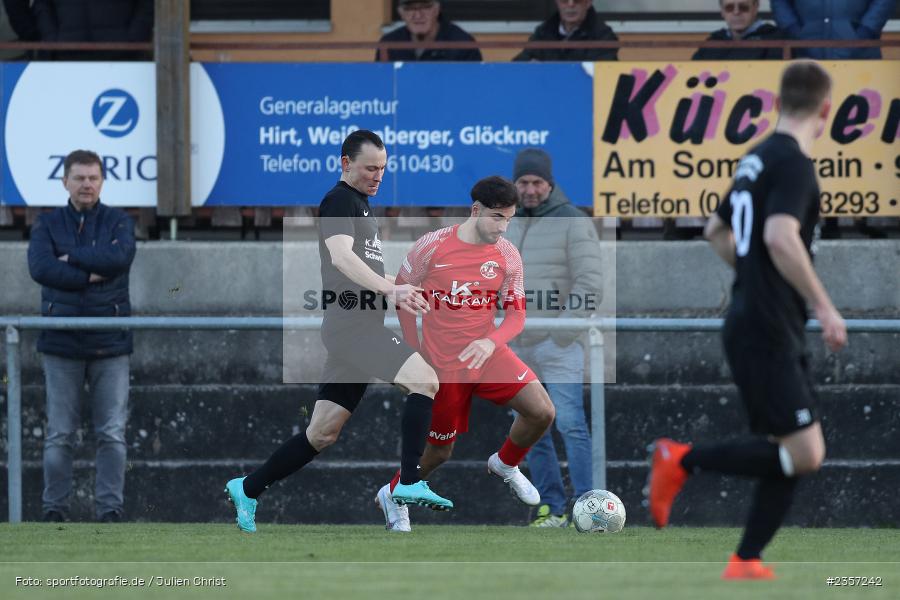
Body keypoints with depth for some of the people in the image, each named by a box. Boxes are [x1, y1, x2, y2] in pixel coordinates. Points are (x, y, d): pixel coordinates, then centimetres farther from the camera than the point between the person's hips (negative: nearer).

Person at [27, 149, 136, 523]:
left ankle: (111, 507, 1)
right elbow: (39, 267, -11)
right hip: (62, 343, 0)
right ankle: (55, 509, 7)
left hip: (110, 342, 0)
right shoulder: (48, 224, 7)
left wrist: (71, 257, -7)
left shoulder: (118, 223, 7)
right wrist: (90, 275, -13)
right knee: (59, 435, 1)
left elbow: (120, 257, -13)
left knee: (112, 434, -2)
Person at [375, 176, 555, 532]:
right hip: (443, 365, -3)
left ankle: (506, 465, 16)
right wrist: (413, 350, 1)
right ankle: (394, 495, 34)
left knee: (542, 412, -15)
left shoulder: (508, 256, -5)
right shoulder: (433, 246, -13)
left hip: (487, 353, 3)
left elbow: (516, 314, -2)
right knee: (440, 450, 5)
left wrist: (491, 342, -23)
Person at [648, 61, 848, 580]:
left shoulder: (758, 159, 14)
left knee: (797, 455, 9)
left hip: (757, 327, 10)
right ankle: (683, 461, -5)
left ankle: (745, 563, 8)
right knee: (804, 454, -11)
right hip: (767, 335, -10)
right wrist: (824, 307, -23)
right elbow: (780, 237, -29)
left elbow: (718, 232, 26)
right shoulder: (793, 163, -14)